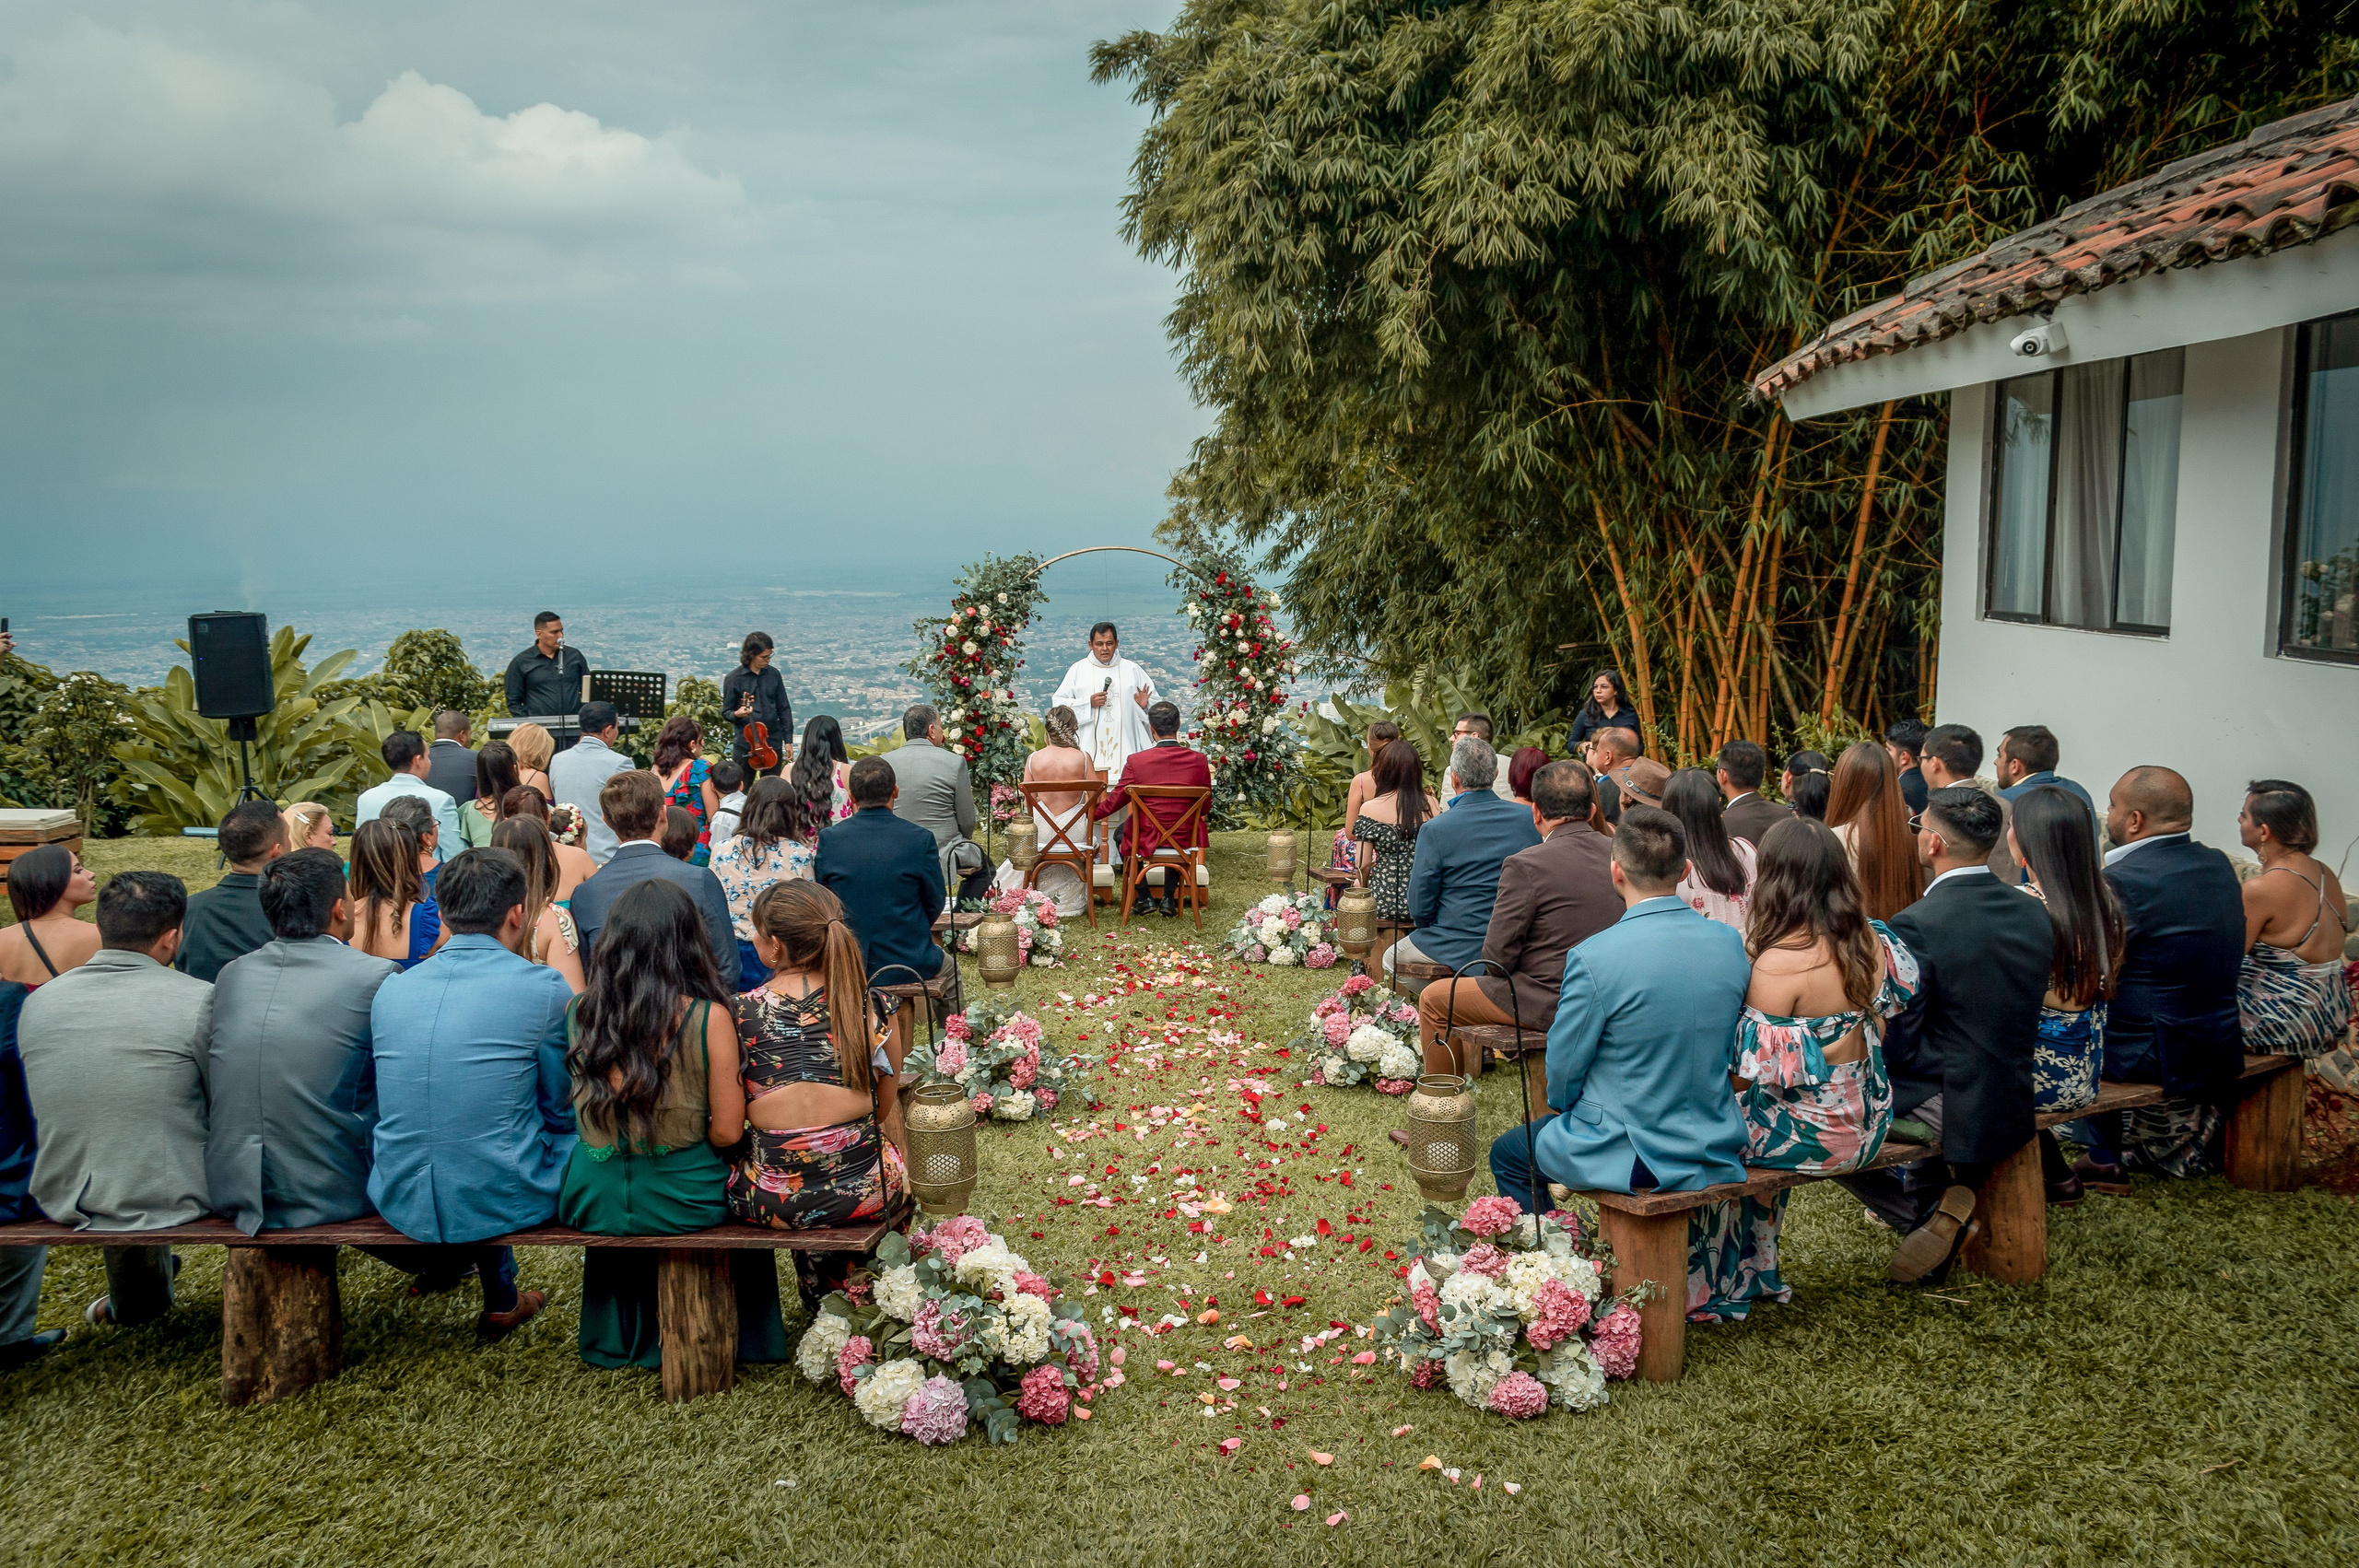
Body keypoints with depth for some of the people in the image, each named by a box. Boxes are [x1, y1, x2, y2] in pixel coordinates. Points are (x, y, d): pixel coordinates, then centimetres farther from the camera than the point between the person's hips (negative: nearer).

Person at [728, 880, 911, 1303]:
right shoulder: (869, 1005, -3)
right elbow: (886, 1105, 7)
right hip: (865, 1189, 0)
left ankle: (822, 1302, 47)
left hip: (773, 1199, 0)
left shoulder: (740, 1014, -8)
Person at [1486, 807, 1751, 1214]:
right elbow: (1730, 1055, 8)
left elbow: (1563, 1069, -11)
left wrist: (1561, 1105, 10)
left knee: (1507, 1155, 21)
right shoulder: (1731, 944, -6)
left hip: (1629, 1157, -6)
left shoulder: (1594, 958, -23)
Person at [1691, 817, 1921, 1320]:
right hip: (1866, 1126, 7)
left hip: (1812, 1135, -7)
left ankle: (1713, 1288, 30)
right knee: (1757, 1120, 30)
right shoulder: (1871, 942, -4)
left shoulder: (1778, 964, -25)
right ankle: (1758, 1272, 40)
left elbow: (1757, 1071, -22)